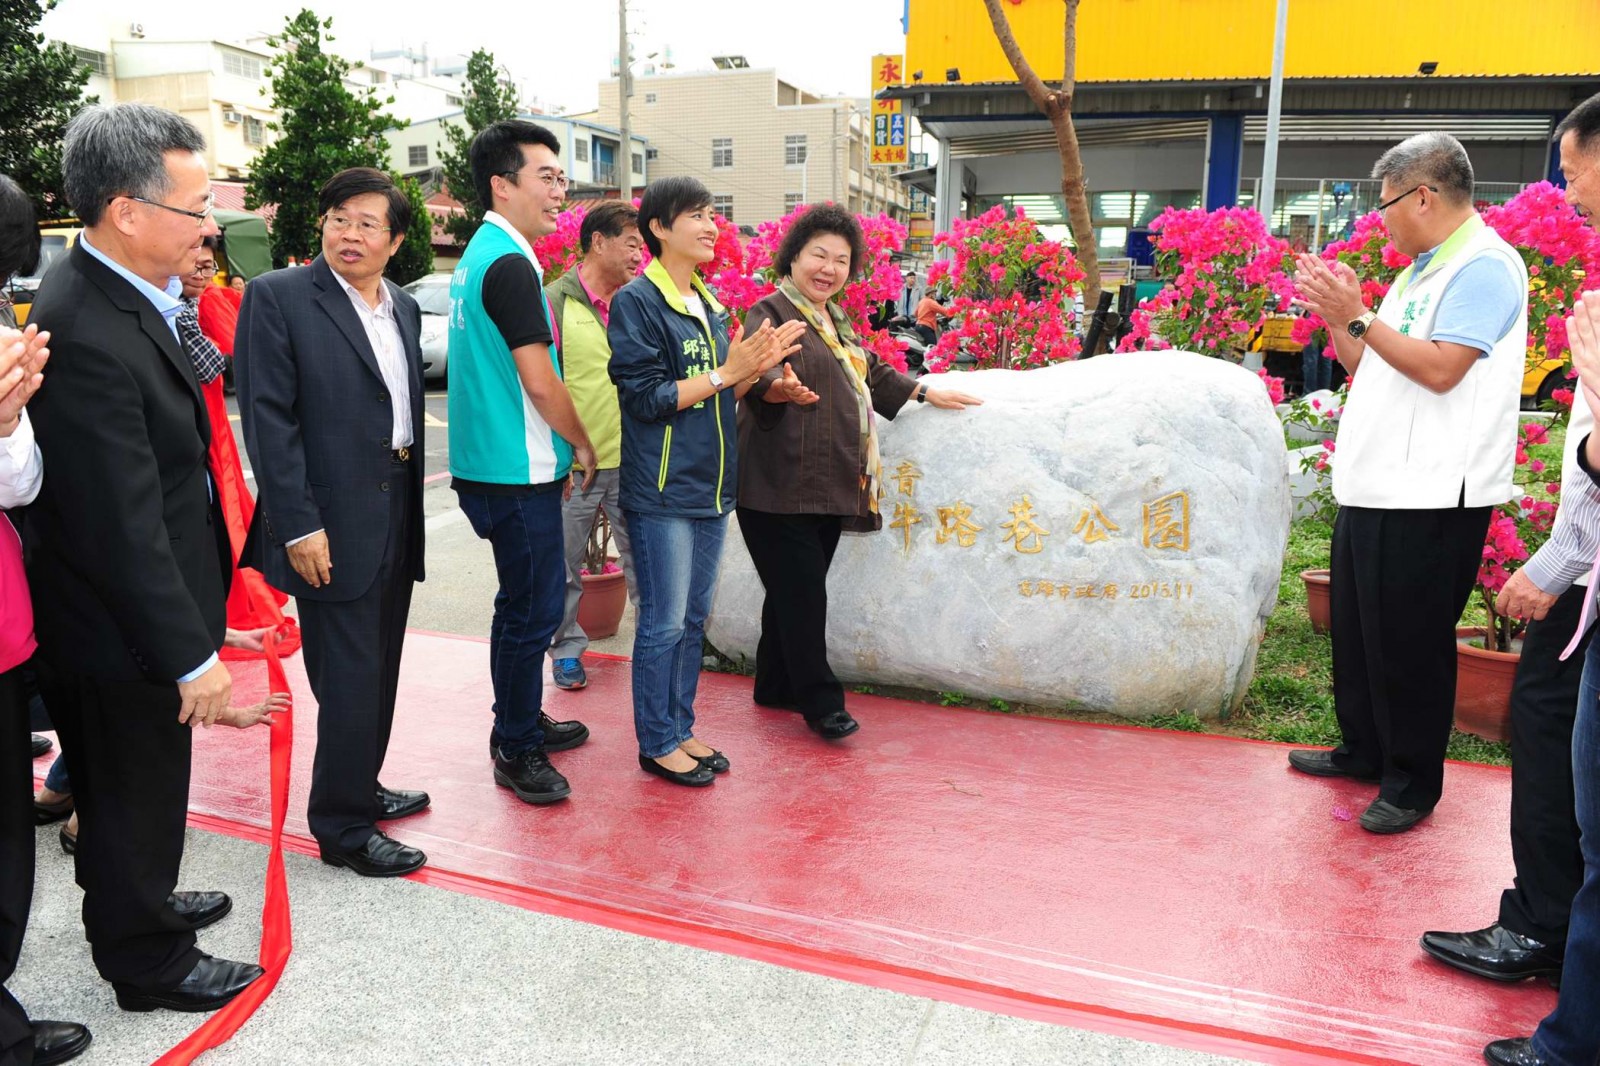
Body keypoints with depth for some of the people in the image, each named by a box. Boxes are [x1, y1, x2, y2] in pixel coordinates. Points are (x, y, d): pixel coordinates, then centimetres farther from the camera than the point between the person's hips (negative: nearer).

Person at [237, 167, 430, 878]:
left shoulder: (404, 308, 11)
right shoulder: (278, 297, -9)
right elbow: (268, 419, -14)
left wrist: (412, 512, 11)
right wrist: (299, 526, -19)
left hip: (397, 517, 7)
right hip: (334, 525, -7)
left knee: (378, 668, 18)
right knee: (349, 678, -1)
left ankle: (359, 787, 36)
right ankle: (342, 829, 14)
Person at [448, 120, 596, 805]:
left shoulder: (480, 255, 14)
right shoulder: (510, 264, -17)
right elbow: (539, 381, -18)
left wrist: (558, 447, 17)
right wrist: (581, 442, -2)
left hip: (492, 464, 10)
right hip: (518, 472, -10)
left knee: (524, 601, 19)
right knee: (535, 608, -1)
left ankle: (521, 722, 32)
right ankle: (517, 750, 11)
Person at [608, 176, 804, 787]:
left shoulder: (708, 306, 15)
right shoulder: (636, 302, -9)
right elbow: (647, 397, -16)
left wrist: (758, 366, 0)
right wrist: (726, 372, -14)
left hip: (710, 486, 8)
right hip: (662, 490, -8)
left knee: (693, 620, 14)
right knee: (663, 623, 0)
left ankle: (681, 730, 26)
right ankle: (657, 744, 13)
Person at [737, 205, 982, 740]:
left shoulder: (834, 319, 20)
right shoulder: (772, 312, -8)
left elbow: (871, 372, 34)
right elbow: (757, 372, -26)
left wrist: (924, 392, 36)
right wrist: (781, 388, -47)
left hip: (829, 487, 8)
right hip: (780, 488, -8)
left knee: (795, 592, 14)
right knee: (801, 594, -6)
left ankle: (775, 686, 26)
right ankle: (820, 700, 5)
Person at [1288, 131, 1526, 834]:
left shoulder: (1484, 265, -11)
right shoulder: (1421, 269, 18)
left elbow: (1440, 369, -22)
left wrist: (1359, 317, -16)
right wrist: (1333, 314, 8)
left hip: (1429, 500, -10)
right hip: (1373, 487, 10)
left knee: (1409, 641, -1)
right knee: (1355, 628, 16)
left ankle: (1412, 783, 13)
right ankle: (1363, 750, 31)